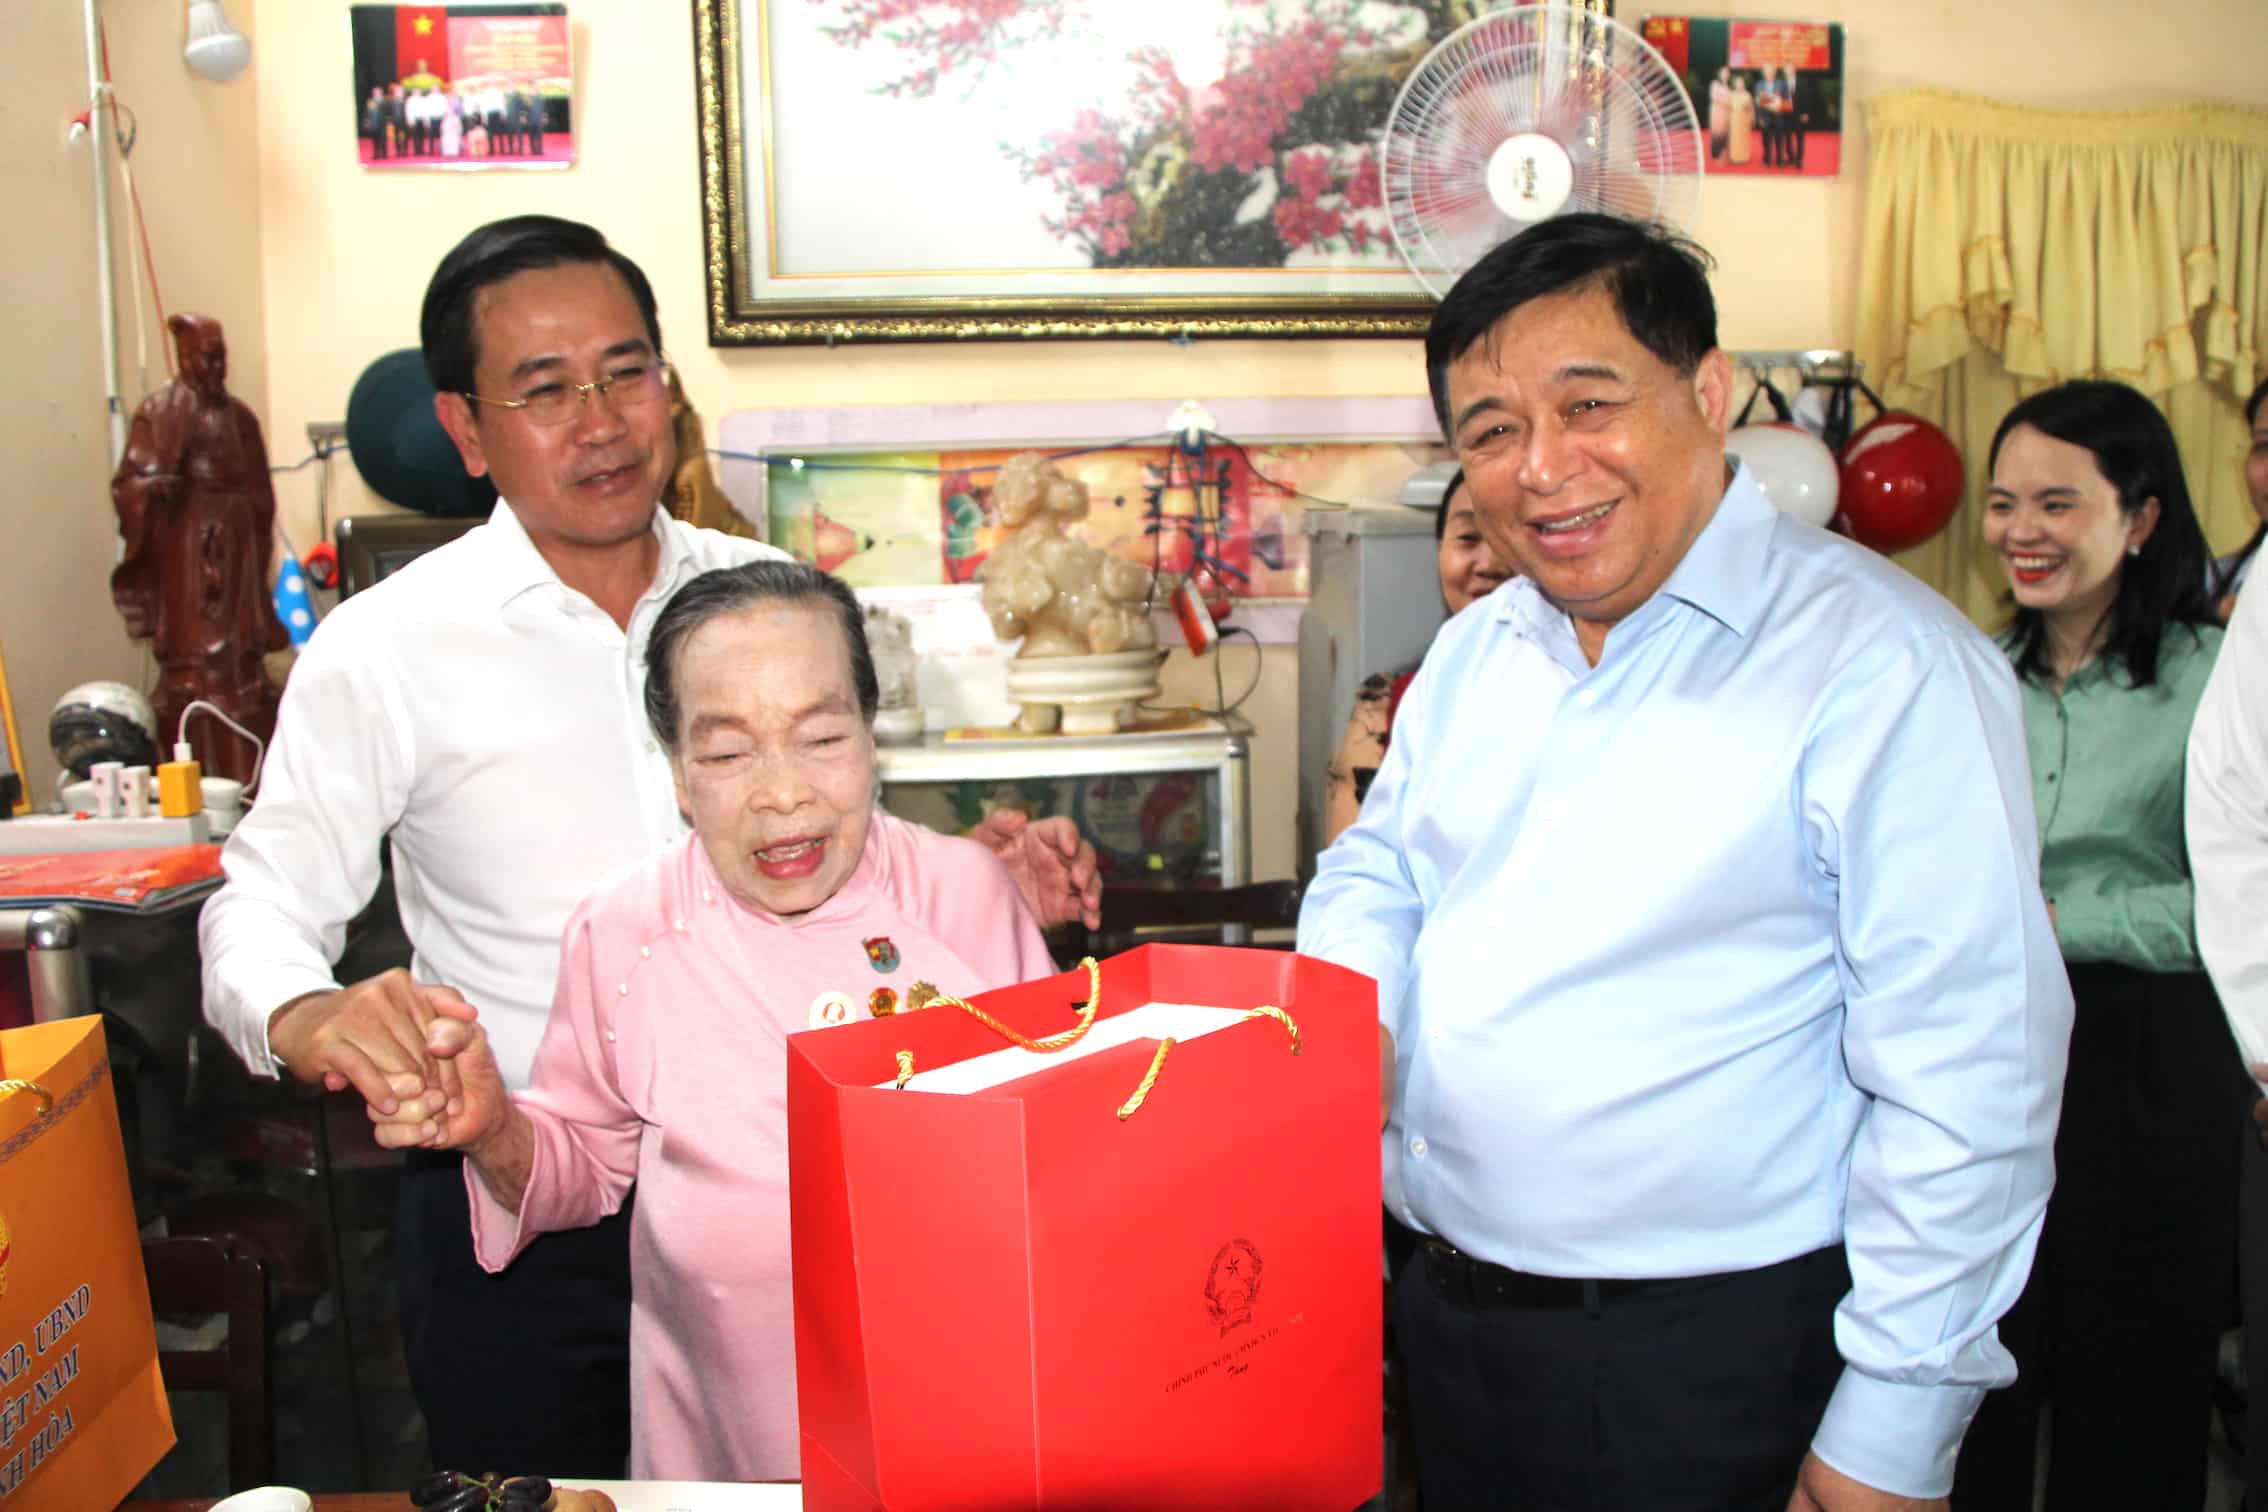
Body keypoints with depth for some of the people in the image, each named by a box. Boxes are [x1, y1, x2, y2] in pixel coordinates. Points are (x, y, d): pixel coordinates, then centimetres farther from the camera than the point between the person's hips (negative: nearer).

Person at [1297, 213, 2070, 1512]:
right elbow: (1377, 872, 18)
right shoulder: (1474, 650, 7)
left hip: (1715, 1359, -6)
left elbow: (1968, 1074, -18)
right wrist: (1348, 1019, -4)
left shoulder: (1883, 660, -16)